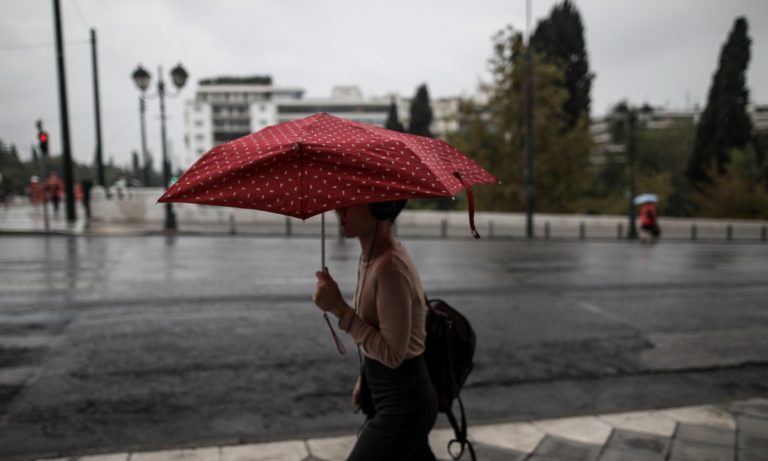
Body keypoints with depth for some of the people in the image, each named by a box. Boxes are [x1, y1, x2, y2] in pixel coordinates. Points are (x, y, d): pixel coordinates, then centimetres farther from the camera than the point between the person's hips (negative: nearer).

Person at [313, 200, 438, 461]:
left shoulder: (391, 268, -27)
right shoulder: (371, 256, 2)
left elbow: (393, 354, -25)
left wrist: (339, 308, -25)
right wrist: (364, 378, 16)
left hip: (403, 404, -9)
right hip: (387, 393, 9)